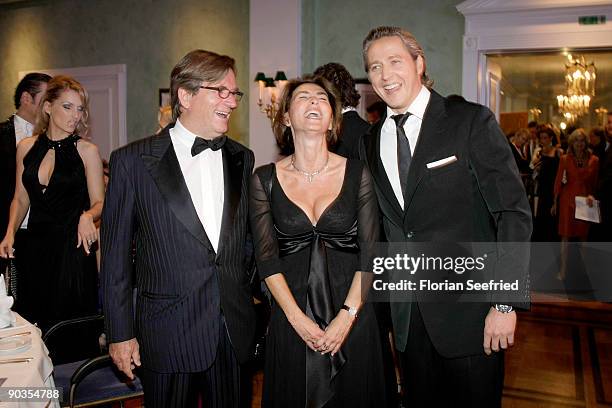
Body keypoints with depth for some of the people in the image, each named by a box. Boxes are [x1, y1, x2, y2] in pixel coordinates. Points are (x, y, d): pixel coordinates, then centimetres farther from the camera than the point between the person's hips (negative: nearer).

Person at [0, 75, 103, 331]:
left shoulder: (87, 151, -6)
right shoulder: (26, 147, 5)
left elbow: (99, 202, -3)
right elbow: (20, 199, 13)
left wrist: (87, 216, -24)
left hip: (73, 249, -4)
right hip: (35, 248, 4)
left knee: (69, 324, 2)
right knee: (31, 323, 13)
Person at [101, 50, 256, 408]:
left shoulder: (242, 159, 6)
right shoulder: (133, 161, -6)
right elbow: (116, 253, -3)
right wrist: (120, 333, -3)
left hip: (235, 332, 4)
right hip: (168, 334, -3)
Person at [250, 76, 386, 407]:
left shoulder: (357, 174, -1)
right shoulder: (264, 180, 0)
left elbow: (371, 252, -3)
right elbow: (266, 258, -3)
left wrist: (347, 315, -11)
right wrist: (298, 318, -11)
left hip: (351, 315, 0)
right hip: (291, 316, 0)